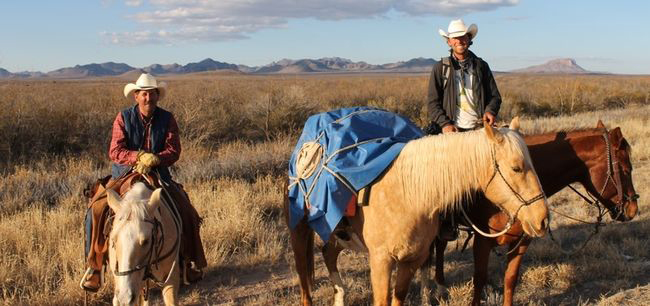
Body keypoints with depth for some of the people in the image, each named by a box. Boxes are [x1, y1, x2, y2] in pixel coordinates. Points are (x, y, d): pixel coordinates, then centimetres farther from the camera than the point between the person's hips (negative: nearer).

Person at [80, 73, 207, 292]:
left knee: (185, 212, -14)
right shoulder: (123, 118, -5)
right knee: (97, 210, -21)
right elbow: (115, 152, -13)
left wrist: (153, 160, -28)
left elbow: (174, 151, -8)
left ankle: (188, 263, 9)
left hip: (158, 175, 1)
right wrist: (139, 156, -30)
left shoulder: (167, 119, -1)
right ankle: (94, 266, -5)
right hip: (124, 175, -1)